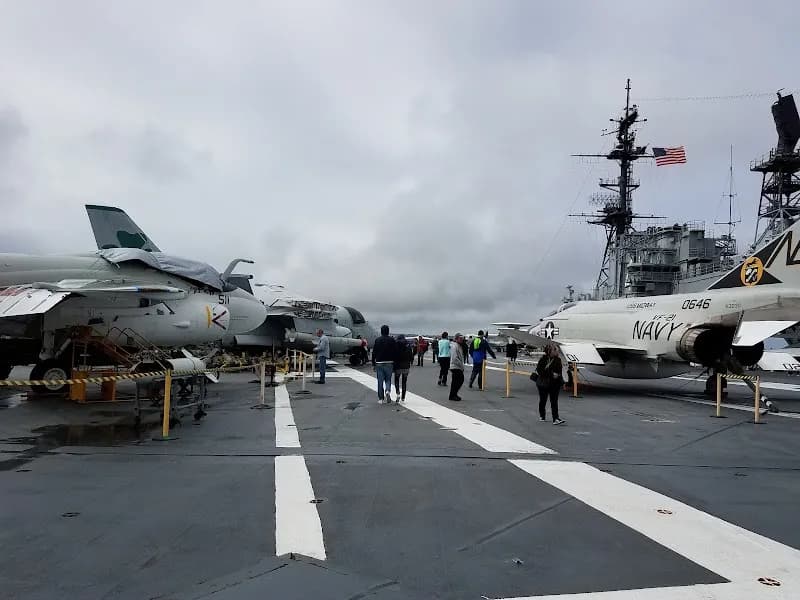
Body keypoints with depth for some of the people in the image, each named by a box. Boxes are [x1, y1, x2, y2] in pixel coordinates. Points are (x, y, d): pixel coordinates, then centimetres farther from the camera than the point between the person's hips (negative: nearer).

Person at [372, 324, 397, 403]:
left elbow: (374, 352, 1)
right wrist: (394, 363, 4)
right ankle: (388, 391, -15)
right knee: (388, 379, 13)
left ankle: (380, 399, 9)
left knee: (380, 381, 7)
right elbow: (395, 352, -3)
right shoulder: (392, 340, -1)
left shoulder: (377, 340, 1)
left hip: (379, 363, 0)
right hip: (389, 363, 0)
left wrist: (373, 363, 7)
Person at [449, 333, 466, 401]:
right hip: (455, 367, -10)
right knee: (455, 382, -4)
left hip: (459, 367, 10)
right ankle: (452, 396, 6)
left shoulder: (459, 346, 16)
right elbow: (454, 358, -23)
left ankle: (454, 394, 24)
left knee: (461, 380, 13)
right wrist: (461, 365, -18)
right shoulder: (454, 346, -16)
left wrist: (462, 366, 14)